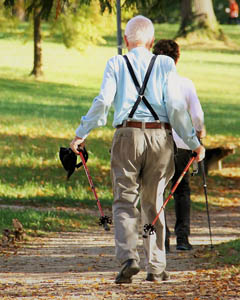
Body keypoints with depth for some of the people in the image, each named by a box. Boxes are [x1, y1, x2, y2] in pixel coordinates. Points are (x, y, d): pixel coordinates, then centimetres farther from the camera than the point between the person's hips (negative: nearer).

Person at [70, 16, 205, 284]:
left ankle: (128, 258, -19)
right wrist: (194, 142, 3)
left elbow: (103, 102, -6)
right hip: (160, 137, 1)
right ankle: (156, 267, 12)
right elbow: (175, 106, -1)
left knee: (124, 202, 2)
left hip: (127, 135, -1)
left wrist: (81, 134, 2)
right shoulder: (165, 64, 5)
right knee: (153, 204, 12)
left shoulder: (116, 64, 4)